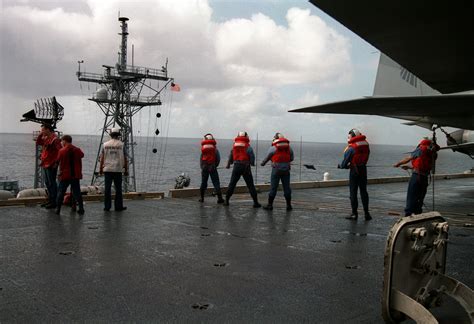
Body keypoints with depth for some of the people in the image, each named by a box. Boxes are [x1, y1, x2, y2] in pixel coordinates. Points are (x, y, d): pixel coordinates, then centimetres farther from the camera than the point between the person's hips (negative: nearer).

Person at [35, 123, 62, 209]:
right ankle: (50, 201, 26)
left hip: (51, 165, -10)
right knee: (47, 183, 16)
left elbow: (60, 151, -20)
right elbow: (38, 143, 23)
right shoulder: (45, 138, 12)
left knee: (52, 183, -4)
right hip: (45, 164, 10)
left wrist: (56, 162, -18)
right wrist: (40, 135, 6)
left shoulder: (54, 139, -16)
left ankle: (54, 202, 3)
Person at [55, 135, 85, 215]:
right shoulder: (78, 150, 0)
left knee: (61, 192, 8)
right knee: (77, 192, 7)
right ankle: (81, 209, 4)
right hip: (76, 175, 3)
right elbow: (82, 155, 17)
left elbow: (58, 161, 0)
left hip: (65, 175, -3)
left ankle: (58, 209, 9)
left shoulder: (61, 151, -9)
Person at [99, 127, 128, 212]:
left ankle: (107, 206, 8)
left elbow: (102, 158, 4)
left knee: (107, 188, 5)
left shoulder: (105, 144, 3)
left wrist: (100, 169, 13)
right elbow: (124, 158, -2)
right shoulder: (121, 144, -3)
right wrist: (126, 169, 5)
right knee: (118, 188, 5)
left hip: (107, 169, 2)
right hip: (118, 169, -2)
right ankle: (118, 206, 8)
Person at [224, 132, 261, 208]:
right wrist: (252, 163, -1)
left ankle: (226, 201, 14)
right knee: (250, 185, 2)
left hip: (236, 166, 3)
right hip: (245, 167, -3)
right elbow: (252, 155, -17)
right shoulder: (247, 146, -4)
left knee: (232, 184, 13)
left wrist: (228, 164, 32)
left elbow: (231, 155, 19)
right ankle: (256, 202, 3)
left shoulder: (234, 145, 10)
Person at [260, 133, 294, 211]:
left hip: (276, 169, -3)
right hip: (286, 169, 3)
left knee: (273, 187, 2)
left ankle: (270, 205, 6)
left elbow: (267, 158, 6)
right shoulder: (289, 147, 6)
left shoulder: (273, 148, -5)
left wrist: (262, 163, 25)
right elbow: (291, 158, 14)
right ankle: (289, 205, 12)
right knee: (286, 187, 9)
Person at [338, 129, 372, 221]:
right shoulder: (366, 145, 3)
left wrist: (341, 166, 11)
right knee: (363, 191, 13)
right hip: (363, 169, 6)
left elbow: (345, 161, -12)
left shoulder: (351, 148, -16)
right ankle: (366, 213, 13)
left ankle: (354, 214, 5)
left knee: (353, 192, 3)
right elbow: (366, 158, 8)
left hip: (354, 170, -6)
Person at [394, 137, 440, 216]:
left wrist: (398, 164, 16)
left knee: (411, 197, -4)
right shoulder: (433, 155, 16)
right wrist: (409, 167, 31)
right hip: (425, 178, 6)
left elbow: (408, 159, 2)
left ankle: (408, 214, -6)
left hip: (416, 175, -6)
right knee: (420, 198, 14)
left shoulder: (421, 149, -2)